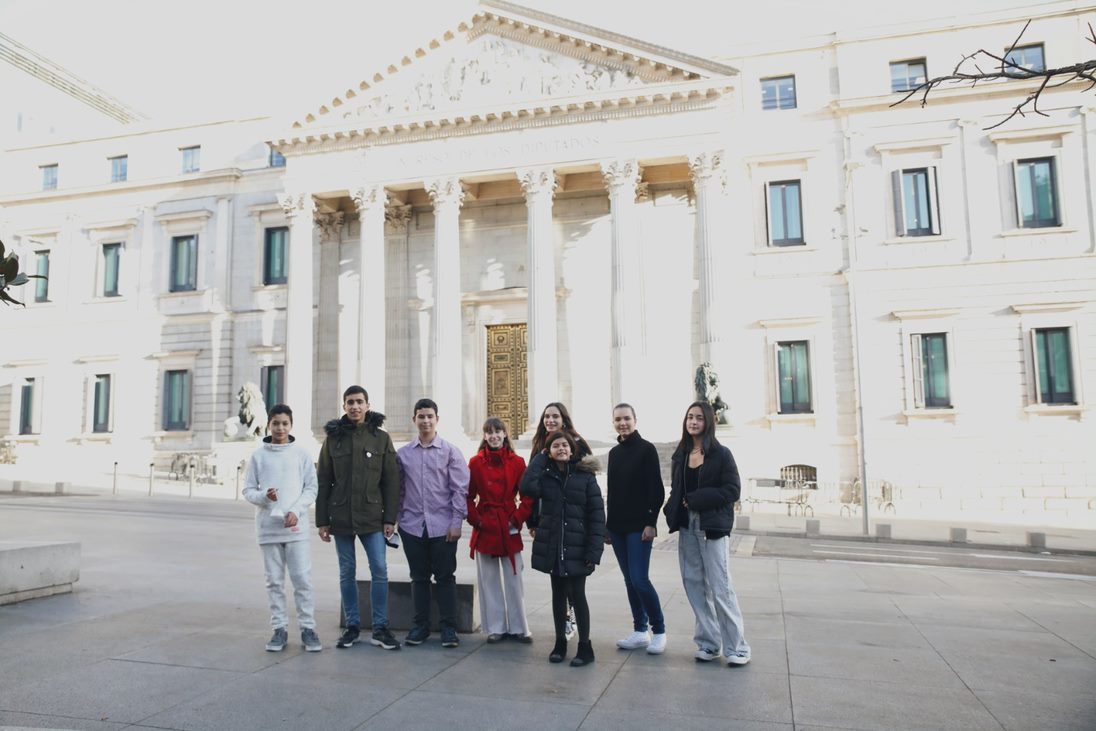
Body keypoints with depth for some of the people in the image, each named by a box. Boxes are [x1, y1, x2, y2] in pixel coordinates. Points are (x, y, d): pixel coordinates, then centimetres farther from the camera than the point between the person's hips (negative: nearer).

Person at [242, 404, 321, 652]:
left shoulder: (301, 454, 3)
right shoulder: (258, 456, 5)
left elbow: (311, 488, 2)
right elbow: (248, 490, 6)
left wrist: (296, 511, -11)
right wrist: (264, 496, -15)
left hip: (297, 527, -1)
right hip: (268, 527, 1)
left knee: (303, 579, -3)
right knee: (274, 581, 8)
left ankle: (308, 628, 7)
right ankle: (279, 629, 17)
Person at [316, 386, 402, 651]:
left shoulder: (381, 438, 2)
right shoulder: (333, 438, 4)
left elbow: (391, 481, 1)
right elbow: (323, 482, 5)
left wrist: (390, 518, -4)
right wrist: (322, 520, 1)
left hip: (372, 517, -1)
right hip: (340, 517, 1)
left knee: (380, 570, -3)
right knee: (347, 573, 8)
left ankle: (380, 628, 8)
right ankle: (352, 626, 20)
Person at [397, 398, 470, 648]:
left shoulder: (450, 451, -1)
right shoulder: (403, 453, 6)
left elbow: (460, 489, -3)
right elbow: (398, 490, 10)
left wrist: (457, 522, -8)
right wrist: (395, 519, 5)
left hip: (442, 526, -2)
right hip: (412, 525, 2)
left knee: (445, 577, 3)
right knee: (419, 577, 10)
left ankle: (448, 628, 11)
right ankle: (420, 625, 22)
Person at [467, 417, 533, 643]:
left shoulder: (517, 462, 1)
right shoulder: (475, 463, 1)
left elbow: (528, 495, 2)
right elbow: (468, 497, 4)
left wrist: (518, 518, -6)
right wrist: (475, 520, -5)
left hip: (509, 528, 0)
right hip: (485, 528, 0)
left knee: (513, 579, 4)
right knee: (489, 580, 7)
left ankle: (518, 627, 16)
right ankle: (495, 627, 18)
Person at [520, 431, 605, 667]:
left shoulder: (585, 476, -5)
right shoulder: (546, 475, 4)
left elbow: (597, 516, -7)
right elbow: (527, 488, -18)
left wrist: (594, 551, -13)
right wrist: (539, 458, -8)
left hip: (576, 549, -3)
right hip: (551, 547, 3)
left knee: (576, 595, 0)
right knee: (558, 595, 14)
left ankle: (585, 647, 14)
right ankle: (560, 642, 27)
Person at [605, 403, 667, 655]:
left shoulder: (646, 449, -6)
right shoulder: (614, 452, 12)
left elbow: (657, 489, -10)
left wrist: (651, 522, -15)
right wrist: (607, 523, 14)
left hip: (639, 525, -6)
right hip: (617, 526, 6)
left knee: (639, 579, -10)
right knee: (629, 580, 9)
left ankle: (659, 630, 6)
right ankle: (640, 631, 18)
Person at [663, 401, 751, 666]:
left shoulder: (721, 454, -4)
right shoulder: (681, 455, 11)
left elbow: (732, 490, -10)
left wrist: (696, 500, -14)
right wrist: (673, 511, -3)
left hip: (713, 527, -5)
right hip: (687, 527, 5)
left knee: (720, 588, -3)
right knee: (694, 585, 8)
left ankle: (736, 647, 9)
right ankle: (708, 643, 19)